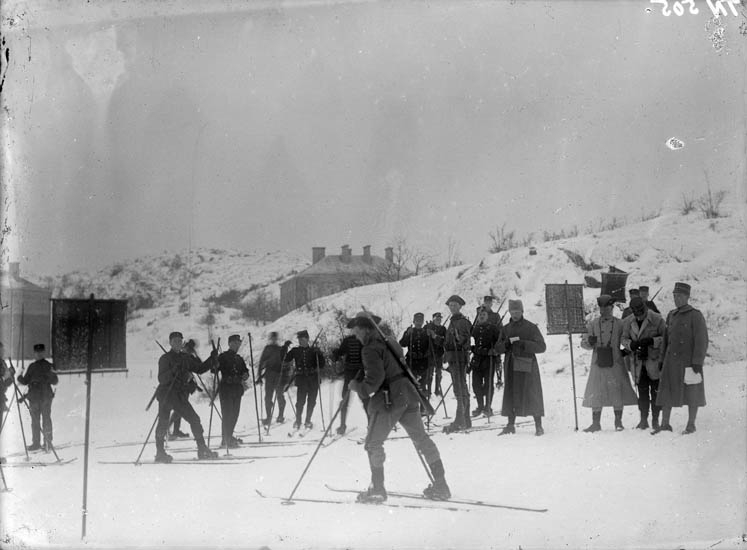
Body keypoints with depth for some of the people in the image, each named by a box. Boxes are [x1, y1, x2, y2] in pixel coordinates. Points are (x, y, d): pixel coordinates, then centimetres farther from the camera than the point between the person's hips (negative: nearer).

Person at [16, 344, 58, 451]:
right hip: (47, 396, 3)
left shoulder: (32, 366, -9)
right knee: (47, 419, 6)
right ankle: (48, 443, 8)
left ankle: (36, 443, 3)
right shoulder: (49, 366, 1)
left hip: (34, 397, -3)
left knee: (35, 420, 2)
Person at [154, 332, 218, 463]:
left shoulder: (186, 358, 14)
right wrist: (173, 371, -28)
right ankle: (160, 452, -1)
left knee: (194, 420, 2)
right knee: (163, 422, -9)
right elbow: (161, 378, -13)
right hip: (166, 394, -5)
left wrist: (212, 359, 13)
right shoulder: (165, 358, -3)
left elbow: (200, 369, 22)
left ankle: (202, 450, 10)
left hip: (181, 396, 5)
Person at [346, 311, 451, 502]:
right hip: (408, 395, 8)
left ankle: (377, 489, 9)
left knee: (373, 443, 6)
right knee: (421, 438, 12)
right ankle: (441, 485, 12)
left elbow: (375, 378, -21)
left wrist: (358, 387, -6)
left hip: (388, 400, -8)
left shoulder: (370, 349, -11)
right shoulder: (387, 342, 16)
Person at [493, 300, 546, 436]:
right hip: (511, 366, 4)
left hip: (527, 366, -4)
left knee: (532, 394, -4)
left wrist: (523, 344, -19)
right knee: (511, 395, 6)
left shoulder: (531, 327, -1)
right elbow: (497, 348, 9)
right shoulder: (506, 329, 12)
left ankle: (538, 426, 1)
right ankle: (511, 425, 14)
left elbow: (541, 347, -8)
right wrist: (507, 343, -11)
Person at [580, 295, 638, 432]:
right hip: (598, 364, 1)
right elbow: (583, 343, 7)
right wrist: (589, 341, -14)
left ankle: (618, 422, 14)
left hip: (615, 364, -1)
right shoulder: (592, 324, 8)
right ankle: (596, 423, 10)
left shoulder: (619, 324, 4)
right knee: (595, 394, 2)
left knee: (617, 393, 1)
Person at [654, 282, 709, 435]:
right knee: (666, 391, 4)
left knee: (691, 392, 3)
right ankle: (665, 424, 10)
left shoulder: (695, 315, -9)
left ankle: (691, 425, 12)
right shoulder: (671, 315, 10)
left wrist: (697, 362, -17)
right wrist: (662, 359, 14)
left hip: (689, 361, -6)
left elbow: (702, 340, -12)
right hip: (672, 361, 6)